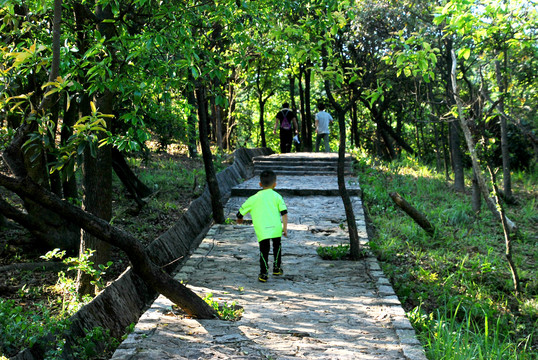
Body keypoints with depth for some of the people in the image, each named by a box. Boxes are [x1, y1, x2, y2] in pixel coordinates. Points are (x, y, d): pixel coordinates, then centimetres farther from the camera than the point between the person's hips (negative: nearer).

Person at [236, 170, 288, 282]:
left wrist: (239, 219, 38)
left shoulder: (254, 198, 12)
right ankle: (277, 267, 34)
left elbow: (241, 212, 17)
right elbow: (284, 212, 0)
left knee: (264, 250, 8)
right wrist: (285, 227, 5)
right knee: (277, 246, 24)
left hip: (261, 230, -1)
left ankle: (263, 274, 2)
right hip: (276, 227, 1)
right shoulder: (277, 196, 11)